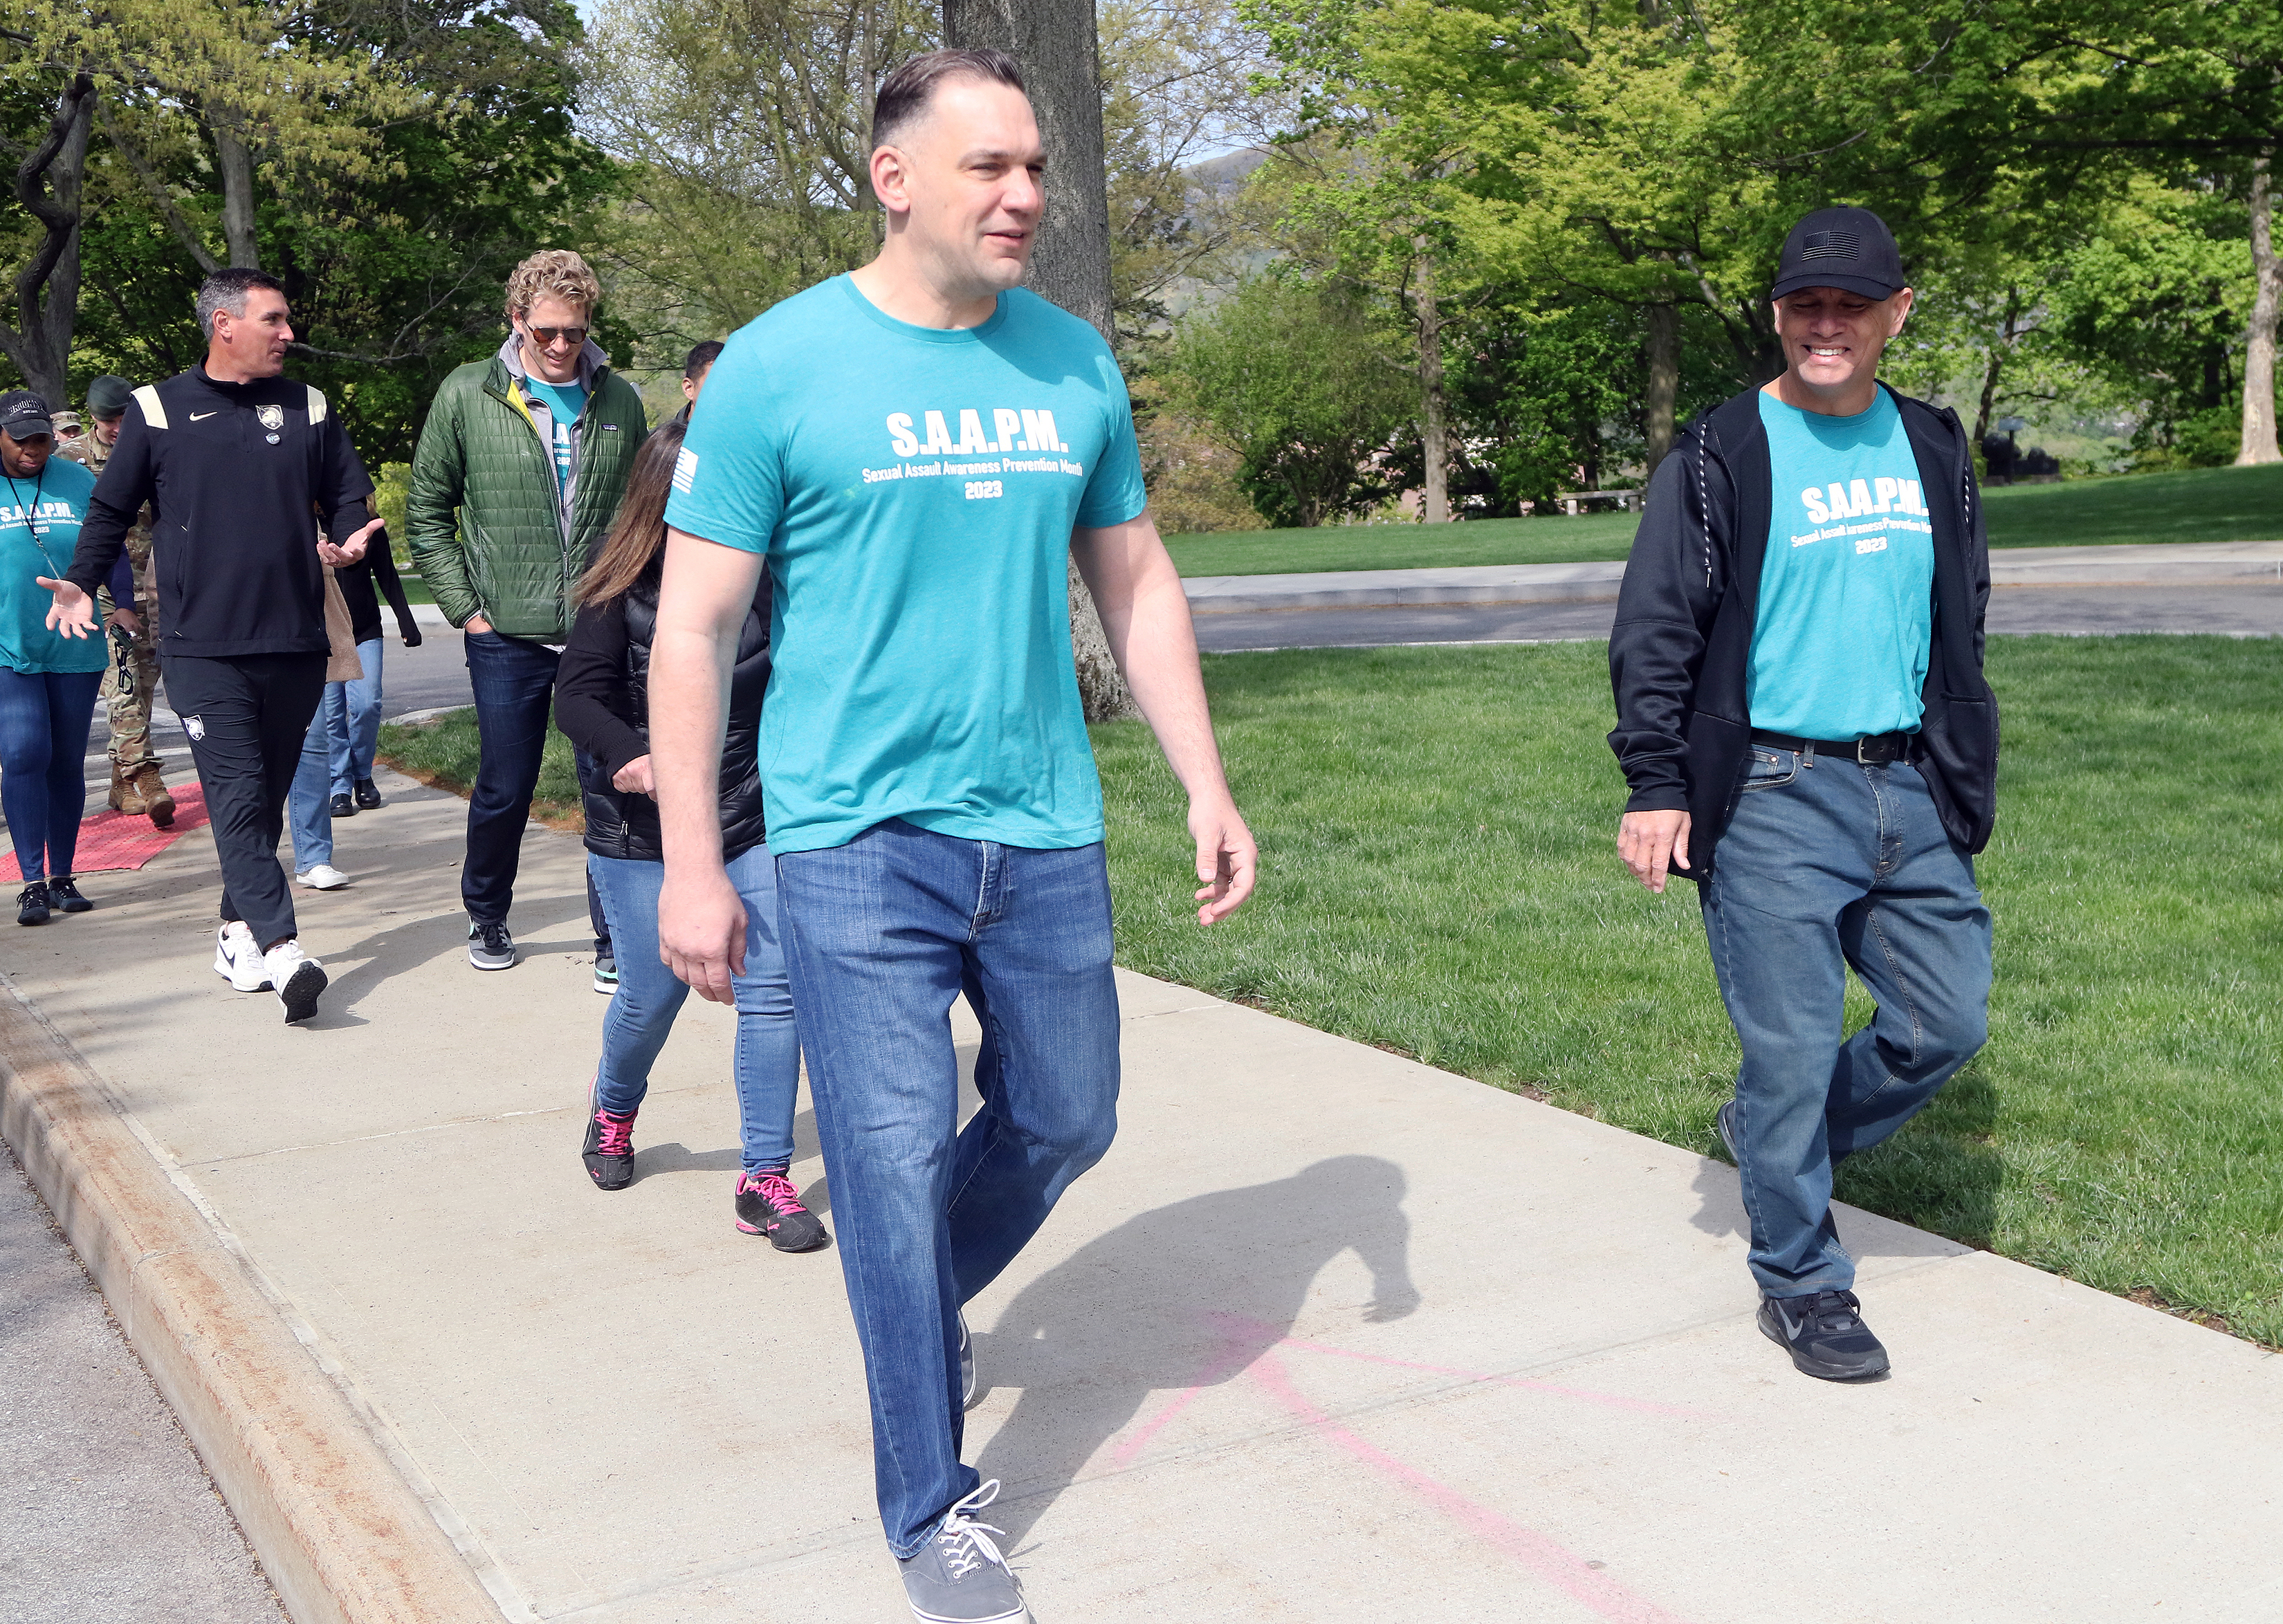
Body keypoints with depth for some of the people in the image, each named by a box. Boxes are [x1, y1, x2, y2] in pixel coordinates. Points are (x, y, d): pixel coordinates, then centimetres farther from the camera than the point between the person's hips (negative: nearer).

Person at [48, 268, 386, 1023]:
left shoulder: (308, 409, 12)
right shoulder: (158, 410, 5)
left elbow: (347, 498, 16)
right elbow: (112, 509, 11)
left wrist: (348, 540, -6)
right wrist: (81, 582, -2)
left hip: (295, 646, 3)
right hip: (203, 649, -3)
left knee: (266, 796, 10)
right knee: (238, 796, -13)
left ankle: (239, 930, 23)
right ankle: (280, 948, -21)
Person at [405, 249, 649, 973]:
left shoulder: (618, 400, 6)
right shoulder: (467, 396, 0)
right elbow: (427, 512, 4)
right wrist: (464, 608, -2)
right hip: (508, 638, -1)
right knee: (504, 791, 6)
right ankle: (486, 917, 29)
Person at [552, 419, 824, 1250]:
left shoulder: (761, 575, -1)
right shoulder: (621, 589, -8)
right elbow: (576, 696, -15)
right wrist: (625, 752, -34)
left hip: (754, 820, 2)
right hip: (642, 832, -2)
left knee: (773, 987, -5)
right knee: (653, 990, 7)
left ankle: (765, 1178, 6)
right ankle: (613, 1110, 42)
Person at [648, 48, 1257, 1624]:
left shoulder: (1076, 363, 6)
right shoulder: (779, 366, -7)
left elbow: (1139, 586, 14)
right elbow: (694, 629, -5)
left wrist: (1208, 785, 9)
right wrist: (692, 865, -8)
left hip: (1046, 836, 5)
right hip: (855, 841, -4)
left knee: (1064, 1122, 15)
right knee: (898, 1158, -2)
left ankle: (928, 1303, 46)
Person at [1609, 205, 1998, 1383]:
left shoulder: (1933, 449, 12)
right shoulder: (1719, 458, -5)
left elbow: (1962, 619, 21)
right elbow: (1653, 632, -6)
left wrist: (1963, 775, 18)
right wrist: (1654, 785, -13)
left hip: (1908, 790, 6)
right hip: (1773, 799, -6)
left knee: (1948, 1020, 9)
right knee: (1792, 1045, -1)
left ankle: (1773, 1135, 32)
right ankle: (1801, 1284, 15)